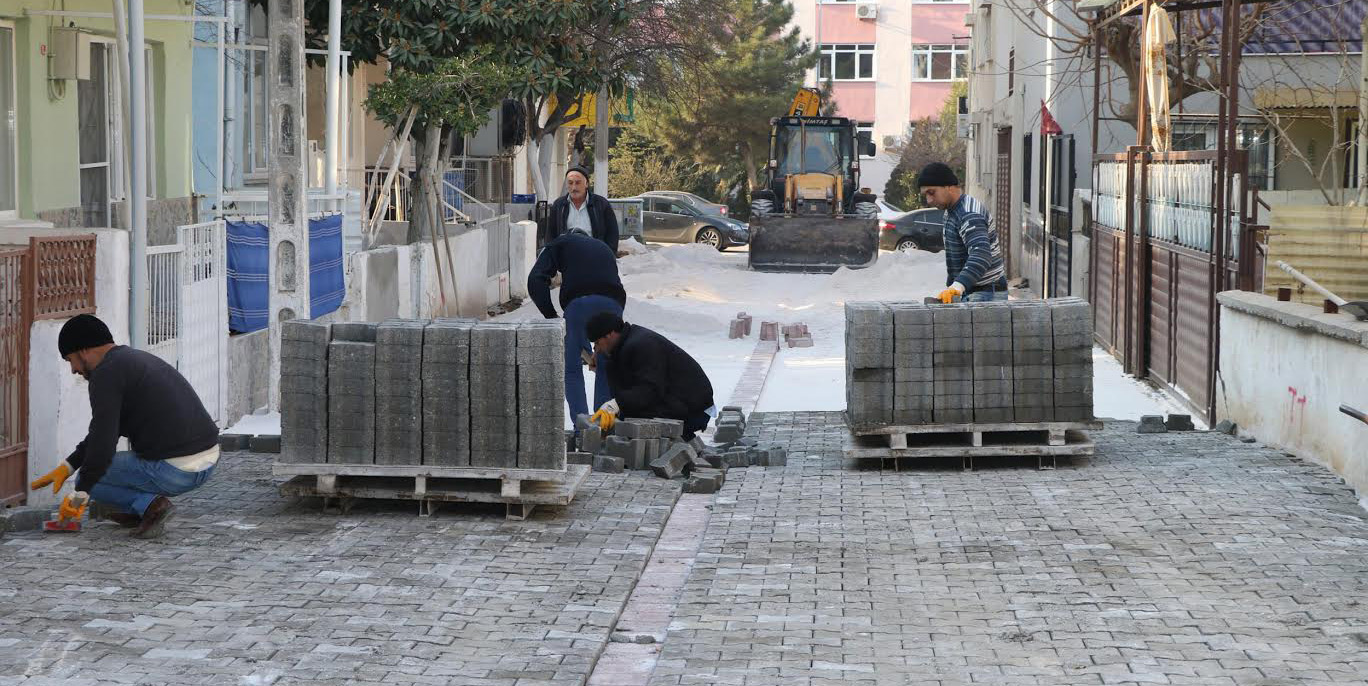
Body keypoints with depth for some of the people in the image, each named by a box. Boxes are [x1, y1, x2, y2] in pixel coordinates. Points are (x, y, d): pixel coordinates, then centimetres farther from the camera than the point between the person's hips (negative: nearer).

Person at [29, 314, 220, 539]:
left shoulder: (106, 373, -8)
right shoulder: (139, 358, 21)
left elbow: (102, 441, -13)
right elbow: (109, 428, 30)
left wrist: (79, 494, -2)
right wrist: (66, 467, 29)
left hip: (174, 472, -9)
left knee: (88, 478, 13)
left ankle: (149, 504, -5)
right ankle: (137, 509, 22)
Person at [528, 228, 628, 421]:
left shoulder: (560, 244, 25)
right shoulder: (604, 248, 37)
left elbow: (536, 281, 8)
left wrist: (552, 316, 12)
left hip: (578, 302, -3)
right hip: (613, 303, 3)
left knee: (571, 367, 12)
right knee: (606, 369, 18)